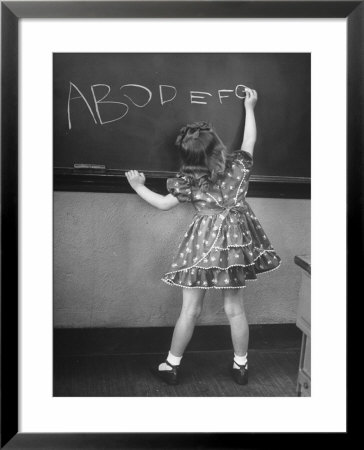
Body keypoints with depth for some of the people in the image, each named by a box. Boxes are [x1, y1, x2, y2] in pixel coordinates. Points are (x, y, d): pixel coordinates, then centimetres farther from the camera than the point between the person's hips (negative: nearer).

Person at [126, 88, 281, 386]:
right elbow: (250, 140, 15)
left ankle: (172, 366, 16)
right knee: (235, 308, 12)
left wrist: (139, 186, 14)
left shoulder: (188, 181, -10)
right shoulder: (238, 165, -4)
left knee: (191, 309, 5)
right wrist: (249, 108, 27)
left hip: (205, 243, -3)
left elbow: (163, 204, 1)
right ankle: (241, 366, 23)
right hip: (235, 240, 3)